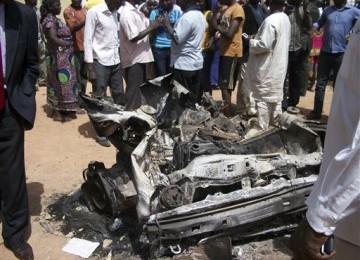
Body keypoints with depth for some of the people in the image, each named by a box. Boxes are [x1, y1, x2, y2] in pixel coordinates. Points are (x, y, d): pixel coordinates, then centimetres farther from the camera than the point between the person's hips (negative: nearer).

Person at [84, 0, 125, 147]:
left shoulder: (117, 12, 9)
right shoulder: (94, 12, -10)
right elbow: (87, 41, -10)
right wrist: (90, 68, -14)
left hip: (115, 62, 6)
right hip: (100, 62, -6)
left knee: (119, 96, 12)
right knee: (99, 99, 4)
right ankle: (100, 134, 15)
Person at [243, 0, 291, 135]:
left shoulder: (270, 20, -22)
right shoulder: (285, 18, 8)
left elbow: (264, 45, -25)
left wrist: (251, 42, -7)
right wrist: (256, 39, 15)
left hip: (268, 66, -9)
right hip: (279, 65, 9)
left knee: (263, 97, -1)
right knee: (276, 95, 16)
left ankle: (261, 128, 6)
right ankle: (274, 124, 28)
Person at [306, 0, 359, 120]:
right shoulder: (327, 10, 8)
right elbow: (319, 22, 19)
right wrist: (314, 28, -2)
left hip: (341, 53, -2)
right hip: (325, 52, 3)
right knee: (320, 84, 7)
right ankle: (316, 112, 17)